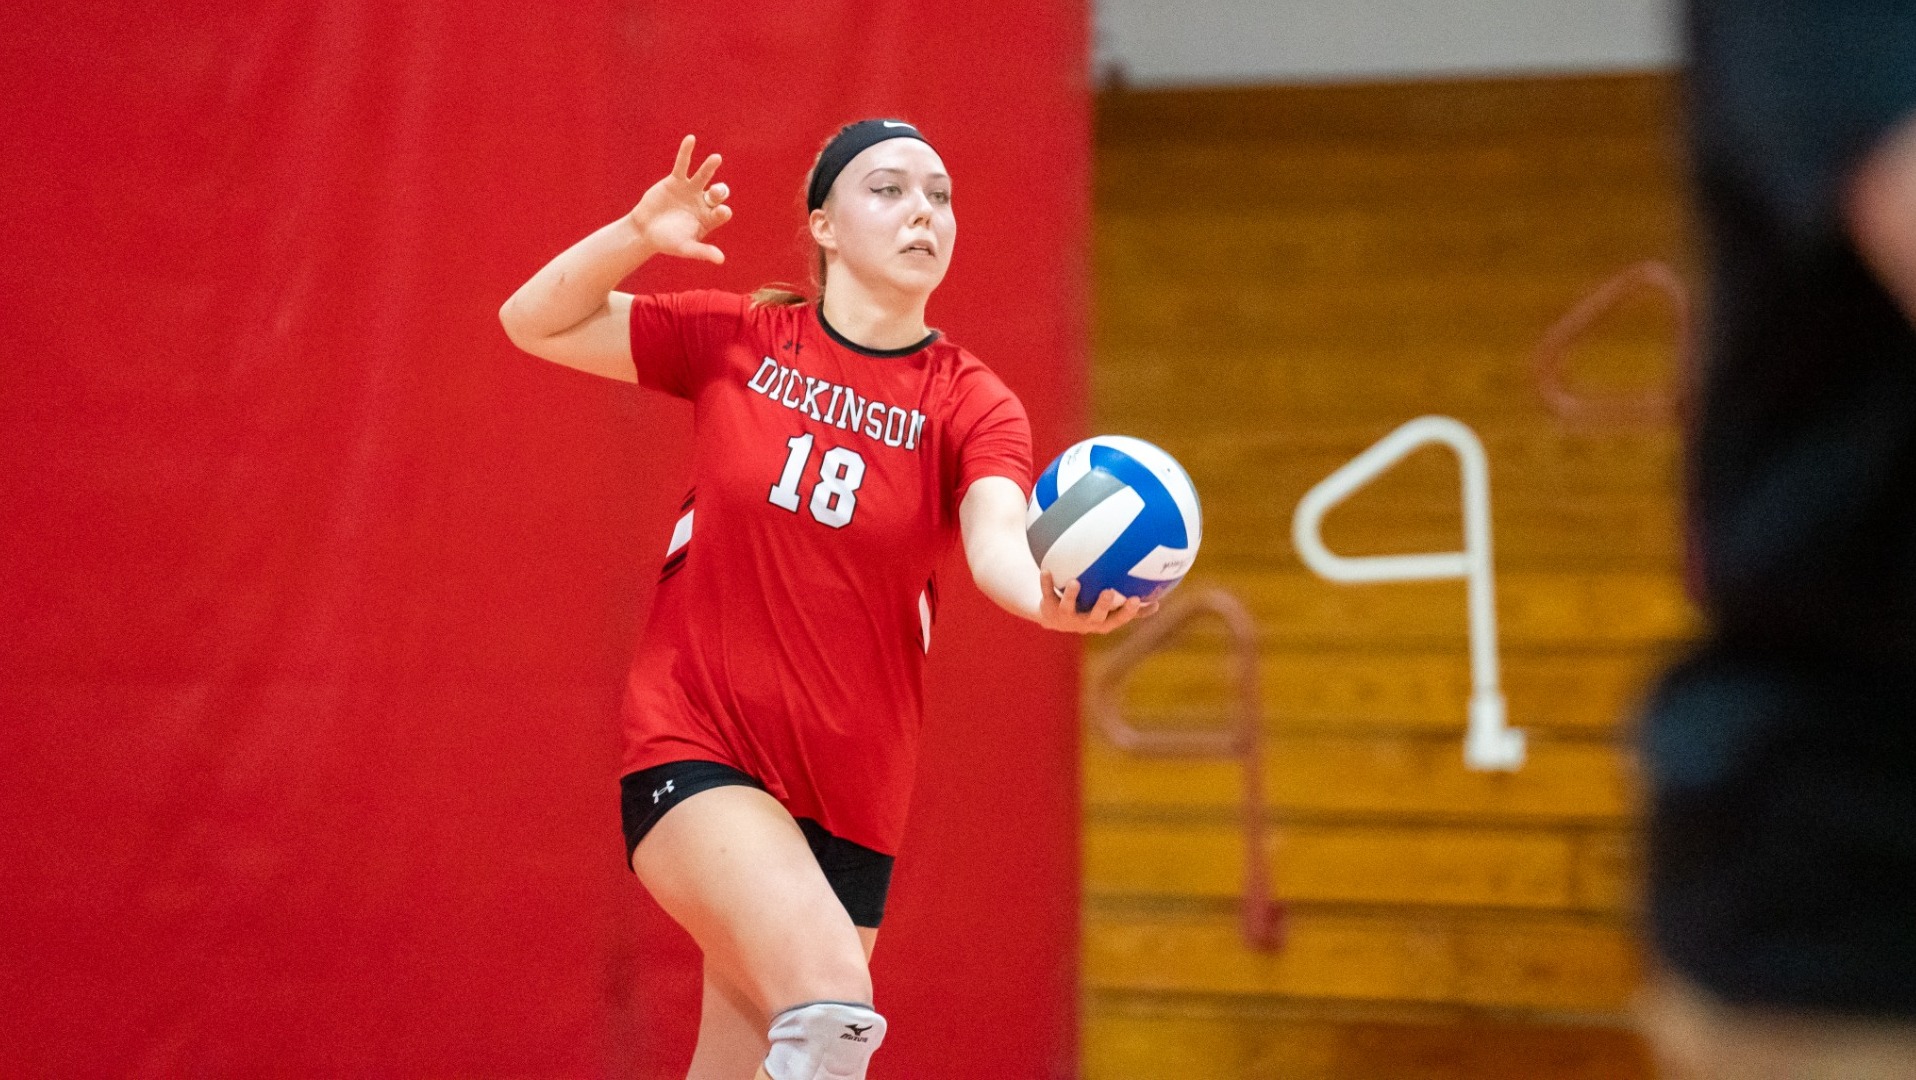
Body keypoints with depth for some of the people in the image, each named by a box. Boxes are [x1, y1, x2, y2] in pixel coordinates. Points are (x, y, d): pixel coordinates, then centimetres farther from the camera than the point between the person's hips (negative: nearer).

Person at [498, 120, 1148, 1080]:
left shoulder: (970, 406, -2)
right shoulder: (737, 342, 0)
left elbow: (998, 544, -21)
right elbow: (536, 321, 7)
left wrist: (1054, 602, -44)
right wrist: (637, 234, -12)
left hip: (846, 799, 3)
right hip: (693, 754, -2)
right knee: (831, 1000, -28)